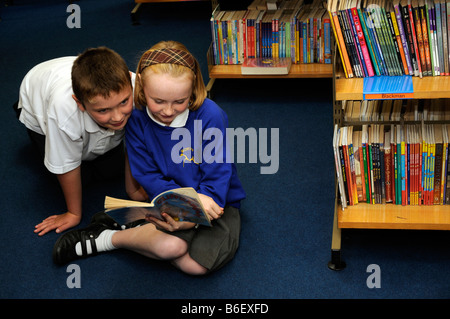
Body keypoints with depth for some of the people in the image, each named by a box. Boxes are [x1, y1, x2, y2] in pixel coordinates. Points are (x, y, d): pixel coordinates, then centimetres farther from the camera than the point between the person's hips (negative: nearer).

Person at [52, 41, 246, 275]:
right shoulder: (137, 119, -11)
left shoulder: (210, 117, -19)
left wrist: (191, 218, -32)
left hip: (218, 203, 0)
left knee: (197, 265, -28)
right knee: (170, 245, -34)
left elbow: (217, 179, -15)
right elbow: (148, 177, -9)